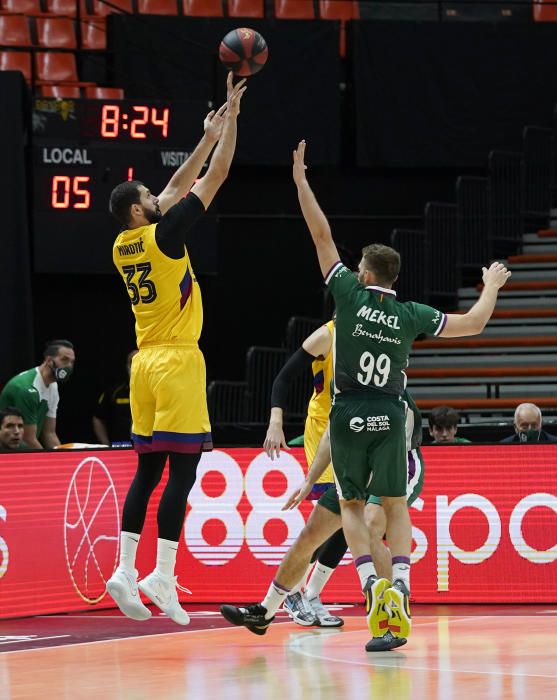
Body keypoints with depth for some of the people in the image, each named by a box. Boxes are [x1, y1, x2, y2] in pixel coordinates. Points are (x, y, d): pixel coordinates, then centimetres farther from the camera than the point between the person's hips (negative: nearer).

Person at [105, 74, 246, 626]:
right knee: (182, 470, -8)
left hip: (144, 363, 8)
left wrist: (208, 138, 27)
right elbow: (215, 177, -6)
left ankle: (126, 568, 3)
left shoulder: (124, 245, 10)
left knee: (148, 470, 9)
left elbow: (176, 189, 23)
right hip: (177, 363, -8)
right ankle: (162, 575, -14)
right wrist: (231, 116, 2)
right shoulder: (163, 234, -10)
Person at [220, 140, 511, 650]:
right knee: (395, 505, 11)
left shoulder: (351, 295, -3)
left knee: (351, 505, 11)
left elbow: (322, 237, 0)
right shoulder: (411, 316, 1)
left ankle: (373, 585, -9)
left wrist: (301, 181, 7)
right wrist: (491, 286, 25)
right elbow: (473, 324, 7)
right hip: (390, 416, 1)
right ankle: (400, 589, -6)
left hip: (349, 416, -1)